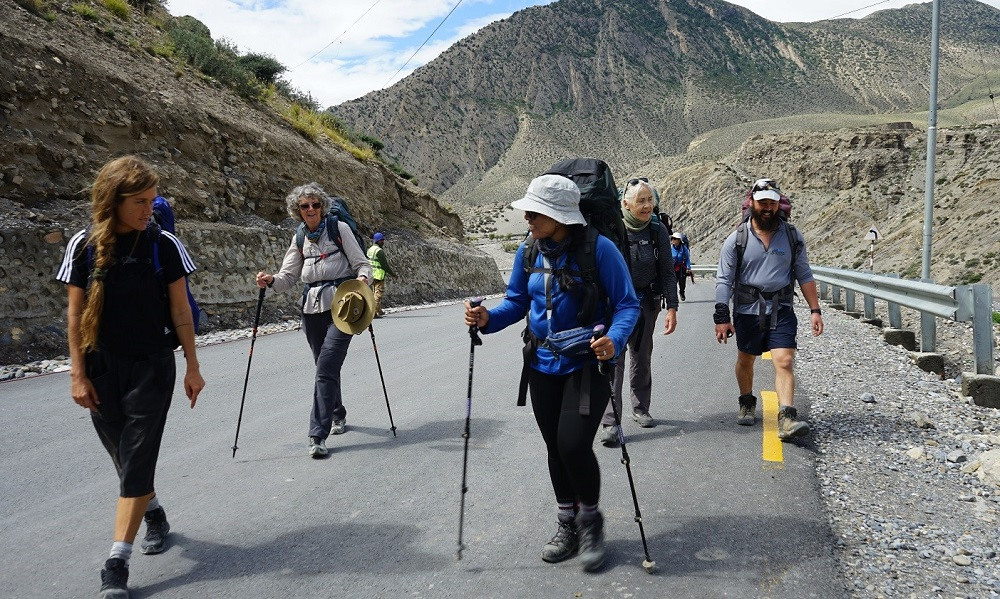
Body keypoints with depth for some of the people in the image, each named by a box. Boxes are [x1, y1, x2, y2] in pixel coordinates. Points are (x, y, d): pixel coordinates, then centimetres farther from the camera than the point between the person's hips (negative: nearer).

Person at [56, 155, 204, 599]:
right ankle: (153, 511, 43)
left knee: (137, 461, -5)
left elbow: (180, 309, -2)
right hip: (102, 371, 2)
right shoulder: (85, 246, -4)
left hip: (151, 367, -2)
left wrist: (192, 367, 0)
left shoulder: (162, 244, -6)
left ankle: (117, 563, 0)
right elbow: (75, 313, 0)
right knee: (124, 458, 15)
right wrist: (78, 374, -3)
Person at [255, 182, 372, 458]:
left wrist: (362, 278, -23)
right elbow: (288, 277, 8)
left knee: (326, 369, -14)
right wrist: (271, 281, -13)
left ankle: (318, 436, -14)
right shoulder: (299, 240, 13)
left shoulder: (339, 228, 1)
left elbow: (361, 263, -1)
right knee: (326, 367, 13)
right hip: (312, 308, 5)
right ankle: (338, 416, 38)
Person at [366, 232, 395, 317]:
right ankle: (374, 312, -11)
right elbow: (385, 265, -16)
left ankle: (379, 311, 25)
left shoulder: (370, 249, 14)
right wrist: (392, 273, -6)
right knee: (378, 293, -7)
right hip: (379, 275, -9)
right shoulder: (379, 251, -15)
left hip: (371, 275, 9)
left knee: (375, 293, 17)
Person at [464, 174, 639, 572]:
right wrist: (489, 318, -10)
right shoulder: (528, 251, -1)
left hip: (588, 364, -5)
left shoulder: (598, 248, -16)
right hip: (543, 364, 5)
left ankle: (590, 519, 16)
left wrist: (614, 340, -30)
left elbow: (627, 304, -12)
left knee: (573, 445, -14)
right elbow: (517, 301, 9)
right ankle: (567, 525, 35)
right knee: (555, 448, 14)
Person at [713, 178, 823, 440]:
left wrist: (815, 310, 4)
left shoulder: (792, 236, 4)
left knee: (784, 362, -13)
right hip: (747, 310, 0)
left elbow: (804, 275, 9)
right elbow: (724, 280, -3)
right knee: (745, 360, 15)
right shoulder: (737, 238, -3)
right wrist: (722, 317, -10)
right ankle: (747, 404, 38)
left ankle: (787, 419, -17)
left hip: (781, 310, 0)